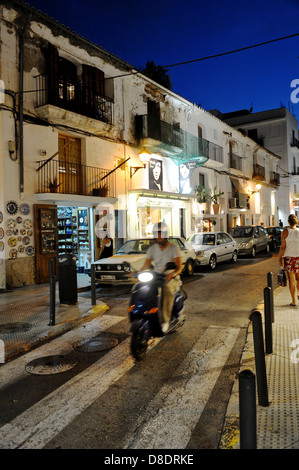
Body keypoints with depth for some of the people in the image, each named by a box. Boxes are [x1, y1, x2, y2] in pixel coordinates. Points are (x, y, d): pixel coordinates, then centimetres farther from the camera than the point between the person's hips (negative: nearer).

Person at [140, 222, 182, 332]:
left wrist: (172, 274, -35)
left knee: (168, 289, -38)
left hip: (172, 278, -3)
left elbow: (179, 268, -12)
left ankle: (165, 321, -31)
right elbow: (146, 266, 2)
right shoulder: (152, 249, 9)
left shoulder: (173, 248, -3)